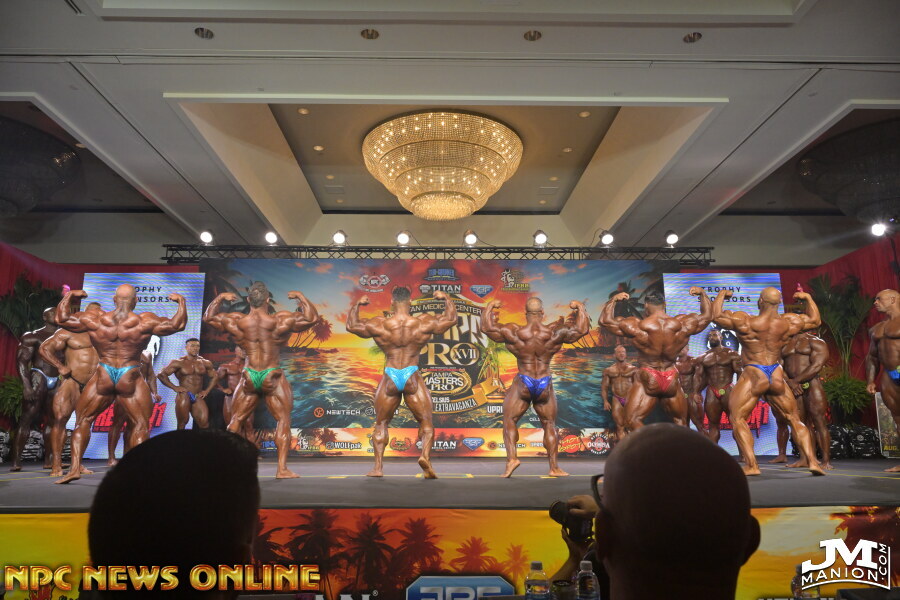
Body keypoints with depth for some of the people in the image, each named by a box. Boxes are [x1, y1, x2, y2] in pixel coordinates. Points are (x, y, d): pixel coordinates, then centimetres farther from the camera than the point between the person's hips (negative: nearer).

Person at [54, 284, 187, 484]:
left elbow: (62, 318, 10)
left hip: (103, 378, 2)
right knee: (141, 424, 8)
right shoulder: (145, 322, -7)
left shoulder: (95, 319, -1)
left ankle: (75, 467, 11)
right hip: (130, 380, -2)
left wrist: (69, 296, 24)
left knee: (82, 420, 18)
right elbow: (177, 324, -4)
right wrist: (181, 301, 10)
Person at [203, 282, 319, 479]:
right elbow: (312, 317, -2)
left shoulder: (236, 321, -2)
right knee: (283, 420, 2)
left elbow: (208, 317, 15)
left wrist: (220, 297, 23)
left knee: (236, 420, 16)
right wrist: (300, 297, 8)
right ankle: (282, 468, -4)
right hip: (272, 377, -3)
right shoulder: (280, 320, -10)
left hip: (249, 377, 3)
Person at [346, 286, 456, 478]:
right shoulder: (424, 323, -4)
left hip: (390, 379, 1)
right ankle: (425, 456, -14)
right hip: (412, 378, -1)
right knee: (426, 421, 9)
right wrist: (446, 298, 25)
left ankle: (378, 467, 10)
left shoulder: (379, 325, -5)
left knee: (381, 423, 15)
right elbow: (451, 319, 11)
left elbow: (351, 325, 10)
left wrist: (356, 305, 24)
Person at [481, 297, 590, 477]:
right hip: (545, 385, 2)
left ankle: (511, 458, -8)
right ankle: (554, 467, 17)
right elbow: (582, 329, 0)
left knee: (509, 421, 10)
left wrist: (490, 307, 13)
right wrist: (580, 307, 15)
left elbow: (486, 327, -2)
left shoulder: (514, 332, -10)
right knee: (549, 425, 15)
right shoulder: (555, 332, -8)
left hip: (523, 383, -1)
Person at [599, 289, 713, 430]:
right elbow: (707, 315, 16)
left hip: (648, 380, -3)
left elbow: (605, 320, -3)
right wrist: (702, 294, 26)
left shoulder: (638, 326, -12)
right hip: (671, 381, 4)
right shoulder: (682, 324, -4)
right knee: (680, 421, 20)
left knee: (633, 419, 1)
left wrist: (613, 300, 8)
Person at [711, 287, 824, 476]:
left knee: (737, 419, 2)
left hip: (753, 375, -4)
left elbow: (716, 315, -3)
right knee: (794, 419, 18)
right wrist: (807, 297, 30)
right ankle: (812, 461, 13)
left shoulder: (745, 321, -11)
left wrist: (722, 294, 12)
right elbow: (815, 320, 19)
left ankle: (751, 465, -8)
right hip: (777, 376, 4)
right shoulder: (788, 322, 1)